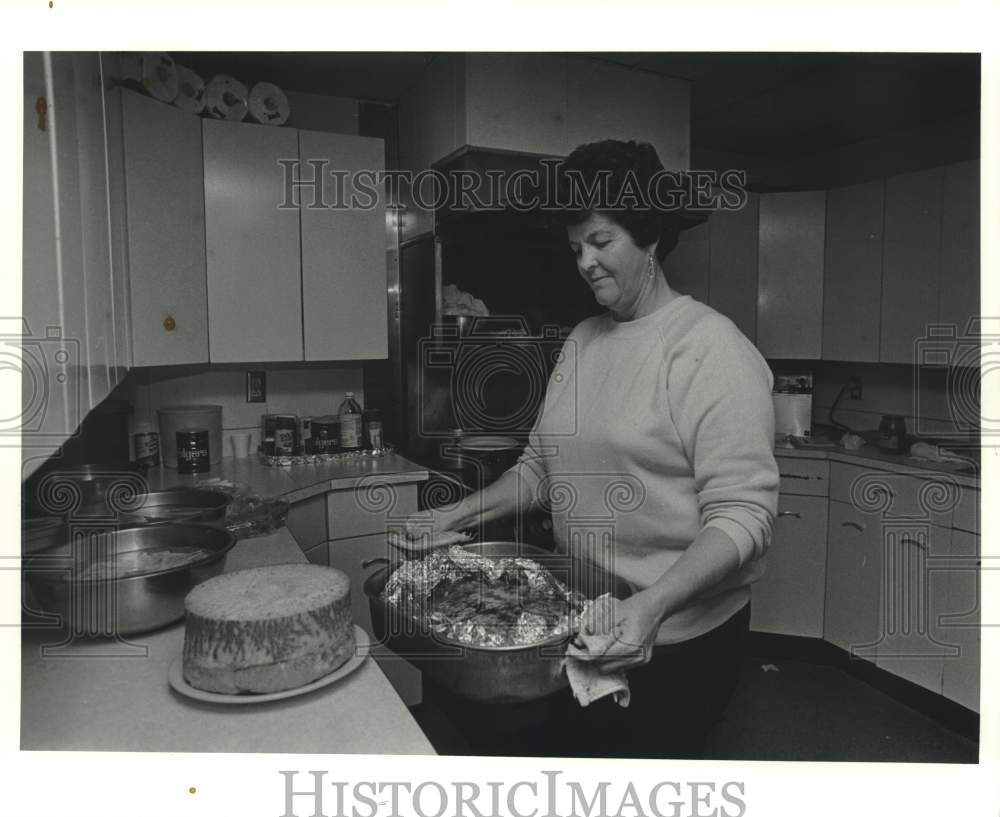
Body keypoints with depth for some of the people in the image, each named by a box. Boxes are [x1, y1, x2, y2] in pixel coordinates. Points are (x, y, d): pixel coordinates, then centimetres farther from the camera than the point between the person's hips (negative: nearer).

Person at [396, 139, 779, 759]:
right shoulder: (582, 341, 6)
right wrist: (461, 515, -2)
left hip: (678, 637, -6)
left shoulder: (712, 348, -17)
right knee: (571, 747, 22)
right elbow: (541, 465, 11)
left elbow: (742, 515, -22)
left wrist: (654, 604, -35)